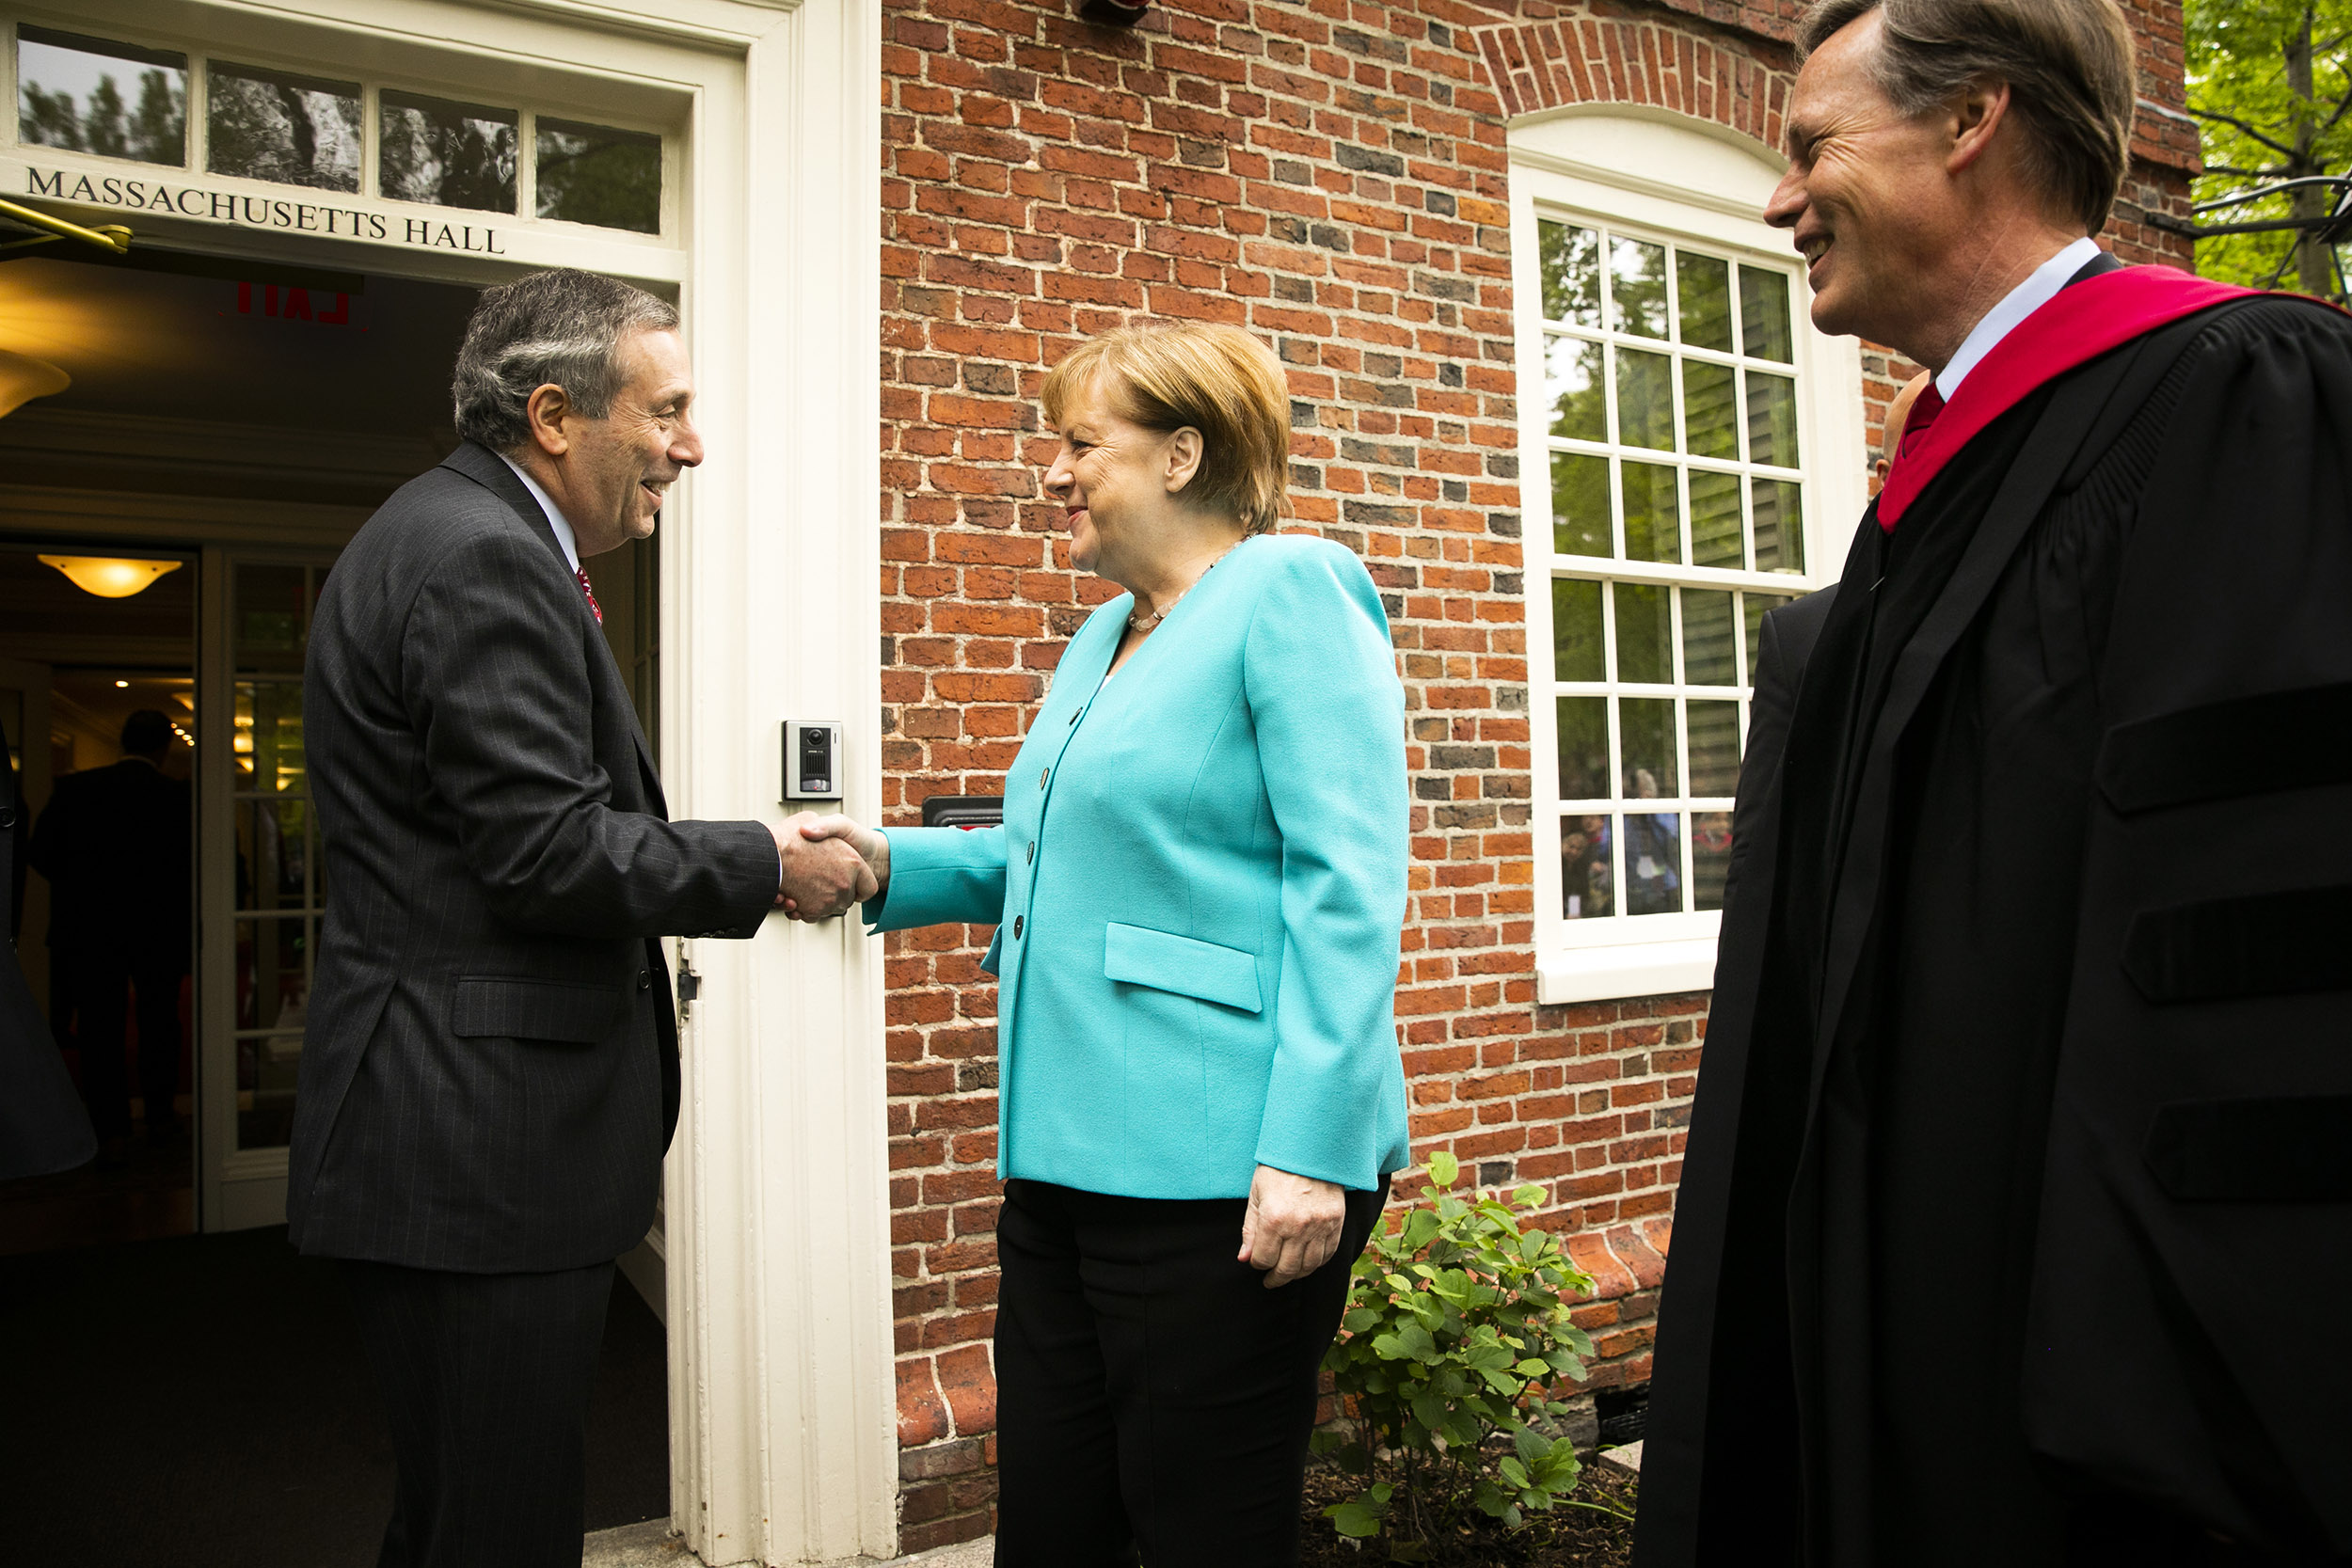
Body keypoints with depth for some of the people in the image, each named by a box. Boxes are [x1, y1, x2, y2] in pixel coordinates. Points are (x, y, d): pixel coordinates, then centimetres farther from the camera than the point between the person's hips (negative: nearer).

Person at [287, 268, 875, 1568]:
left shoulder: (461, 532, 17)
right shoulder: (486, 556, -16)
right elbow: (547, 852, -22)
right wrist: (768, 866, -10)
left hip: (449, 1145, 11)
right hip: (476, 1151, -11)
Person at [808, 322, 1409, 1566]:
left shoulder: (1290, 592, -9)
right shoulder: (1103, 636, 18)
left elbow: (1346, 888, -17)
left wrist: (1309, 1147, -23)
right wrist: (892, 864, 9)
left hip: (1220, 1172, -8)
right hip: (1070, 1159, 9)